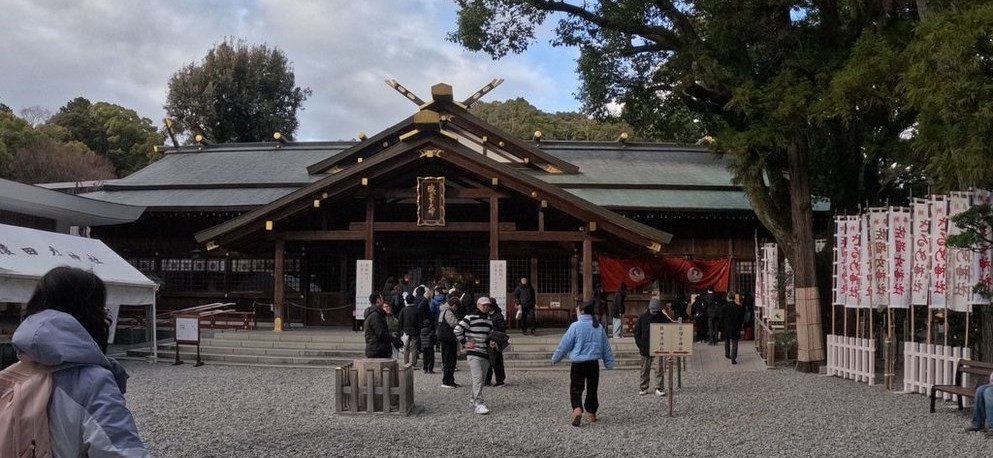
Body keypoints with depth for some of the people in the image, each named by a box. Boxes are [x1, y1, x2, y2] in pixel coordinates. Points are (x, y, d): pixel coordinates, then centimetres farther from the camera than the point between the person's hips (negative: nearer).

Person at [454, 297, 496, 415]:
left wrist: (491, 343, 8)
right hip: (473, 353, -7)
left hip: (485, 353, 7)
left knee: (481, 379, 11)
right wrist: (464, 343, -9)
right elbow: (457, 330, -9)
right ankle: (478, 404, -19)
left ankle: (472, 399, 27)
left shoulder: (489, 322, 15)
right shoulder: (470, 318, -6)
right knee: (478, 377, -17)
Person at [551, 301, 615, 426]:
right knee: (592, 389, 16)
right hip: (594, 363, 4)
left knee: (576, 389, -2)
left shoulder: (575, 326, -10)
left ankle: (577, 410, -25)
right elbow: (606, 347, 12)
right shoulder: (598, 327, 4)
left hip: (578, 364, -4)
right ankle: (592, 414, 23)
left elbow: (564, 345, -6)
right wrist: (609, 363, 23)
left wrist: (555, 358, 8)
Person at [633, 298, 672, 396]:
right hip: (645, 348, 1)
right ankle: (643, 388, 19)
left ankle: (659, 388, 1)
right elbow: (637, 331, 6)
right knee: (645, 370, 9)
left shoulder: (663, 318, -1)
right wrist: (640, 344, -2)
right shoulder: (642, 318, 0)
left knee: (659, 369, -4)